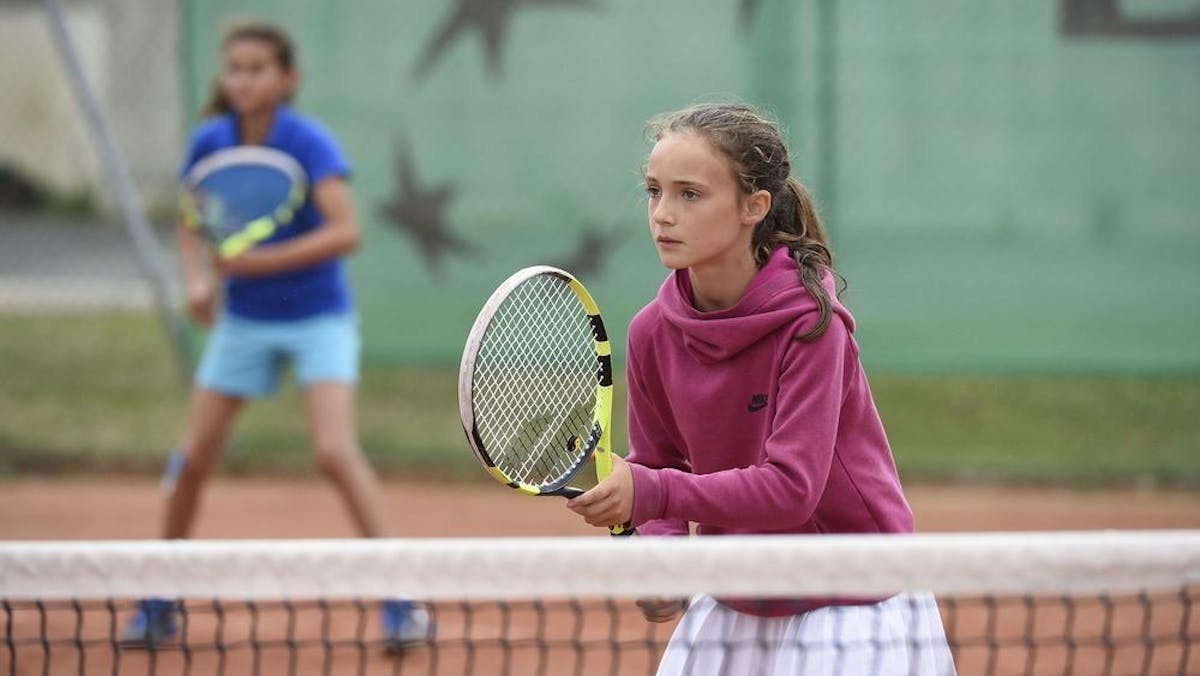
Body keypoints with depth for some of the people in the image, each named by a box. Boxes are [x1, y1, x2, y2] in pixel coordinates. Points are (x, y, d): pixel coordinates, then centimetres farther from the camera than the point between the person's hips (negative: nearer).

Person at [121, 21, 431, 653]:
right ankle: (158, 605, 18)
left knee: (334, 452, -21)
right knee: (193, 459, 2)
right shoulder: (209, 143, -4)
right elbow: (191, 226, 12)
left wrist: (258, 262, -28)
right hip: (244, 321, 5)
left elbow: (345, 232, -26)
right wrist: (197, 277, -9)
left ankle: (399, 601, -15)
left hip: (318, 318, -4)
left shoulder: (309, 143, -17)